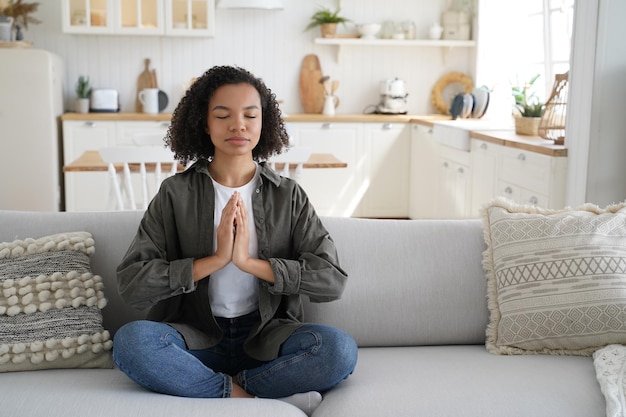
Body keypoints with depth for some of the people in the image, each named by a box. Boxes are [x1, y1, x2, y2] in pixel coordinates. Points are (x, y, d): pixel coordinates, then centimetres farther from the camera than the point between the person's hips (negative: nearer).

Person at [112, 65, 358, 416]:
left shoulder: (289, 195, 2)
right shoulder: (176, 193, 0)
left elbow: (332, 280, -8)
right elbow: (132, 283, -9)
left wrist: (250, 261, -17)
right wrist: (215, 259, -17)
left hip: (266, 335, 0)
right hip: (197, 338, 0)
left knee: (340, 348, -28)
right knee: (131, 341, -31)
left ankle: (232, 388, -15)